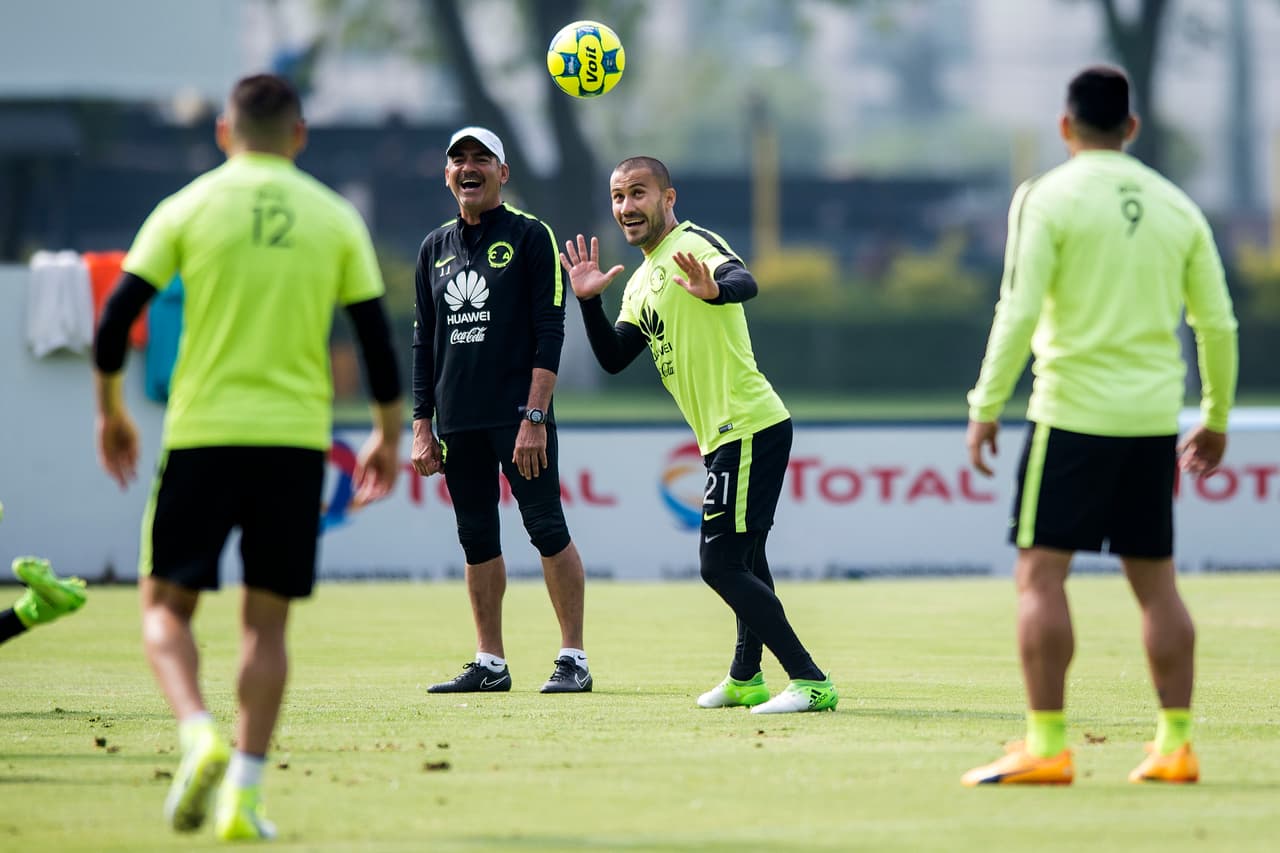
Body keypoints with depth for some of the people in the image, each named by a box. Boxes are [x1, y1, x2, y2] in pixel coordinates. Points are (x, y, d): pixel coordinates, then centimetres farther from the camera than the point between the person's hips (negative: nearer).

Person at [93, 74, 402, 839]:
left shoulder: (189, 208, 1)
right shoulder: (335, 218, 5)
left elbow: (116, 320, -1)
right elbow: (377, 337, 5)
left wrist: (112, 411, 13)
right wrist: (389, 435, 17)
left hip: (202, 432, -1)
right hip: (295, 438, 1)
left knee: (167, 603, 8)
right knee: (266, 621, 8)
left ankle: (199, 734, -18)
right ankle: (245, 789, 0)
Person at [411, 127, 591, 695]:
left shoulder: (530, 236, -1)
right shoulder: (436, 248, 16)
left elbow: (549, 332, -7)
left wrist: (535, 417, -16)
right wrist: (422, 426, 11)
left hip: (518, 413, -6)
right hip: (457, 422, 6)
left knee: (546, 528, -8)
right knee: (476, 539, 7)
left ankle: (573, 659, -5)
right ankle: (489, 664, 12)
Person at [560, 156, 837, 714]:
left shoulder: (694, 245, -10)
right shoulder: (642, 282, 18)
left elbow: (744, 283, -32)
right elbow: (613, 358, 15)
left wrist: (714, 290, -54)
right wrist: (589, 300, 2)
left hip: (749, 428, -10)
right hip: (724, 437, 10)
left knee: (721, 565, -14)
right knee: (744, 560, 22)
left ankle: (810, 683, -15)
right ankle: (745, 679, 36)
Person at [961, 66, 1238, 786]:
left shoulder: (1049, 198, -5)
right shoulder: (1176, 206, 9)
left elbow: (1018, 313, -13)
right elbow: (1218, 323, 11)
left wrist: (986, 408, -7)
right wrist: (1217, 420, 21)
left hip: (1073, 411, -5)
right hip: (1153, 416, 5)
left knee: (1041, 574, -3)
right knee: (1156, 583, 10)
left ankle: (1047, 748, -10)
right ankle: (1176, 747, 9)